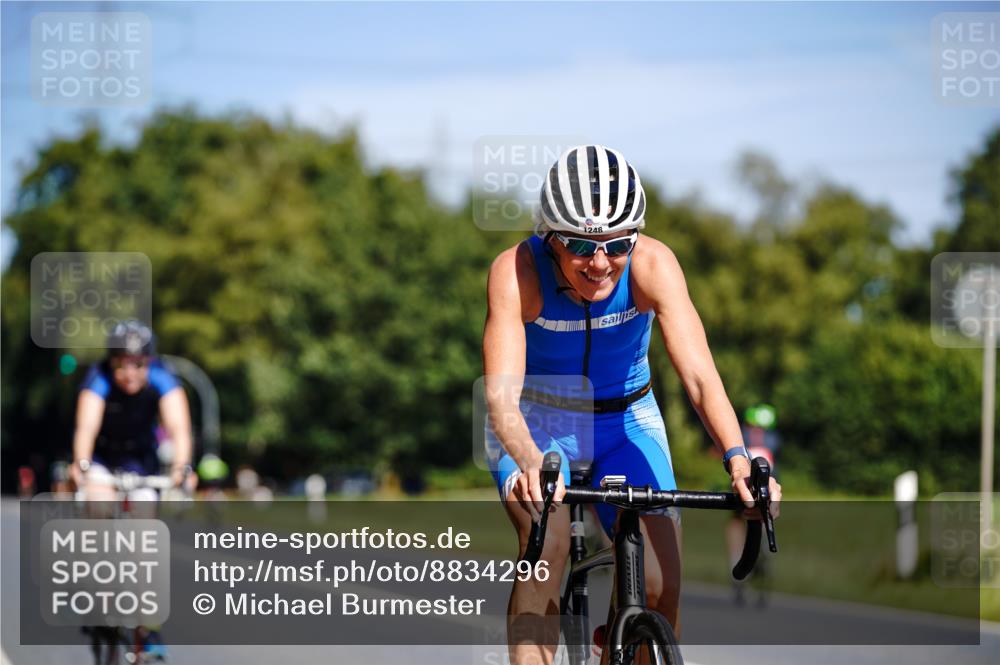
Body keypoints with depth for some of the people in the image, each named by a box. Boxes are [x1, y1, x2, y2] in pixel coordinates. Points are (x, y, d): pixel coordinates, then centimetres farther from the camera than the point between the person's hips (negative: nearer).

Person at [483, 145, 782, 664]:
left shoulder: (653, 265, -25)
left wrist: (737, 458, -53)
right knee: (547, 539, -31)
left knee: (660, 592, -12)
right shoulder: (517, 272, -29)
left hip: (626, 422, 2)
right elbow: (501, 394, -38)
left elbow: (698, 373, -35)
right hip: (535, 424, -2)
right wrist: (530, 463, -59)